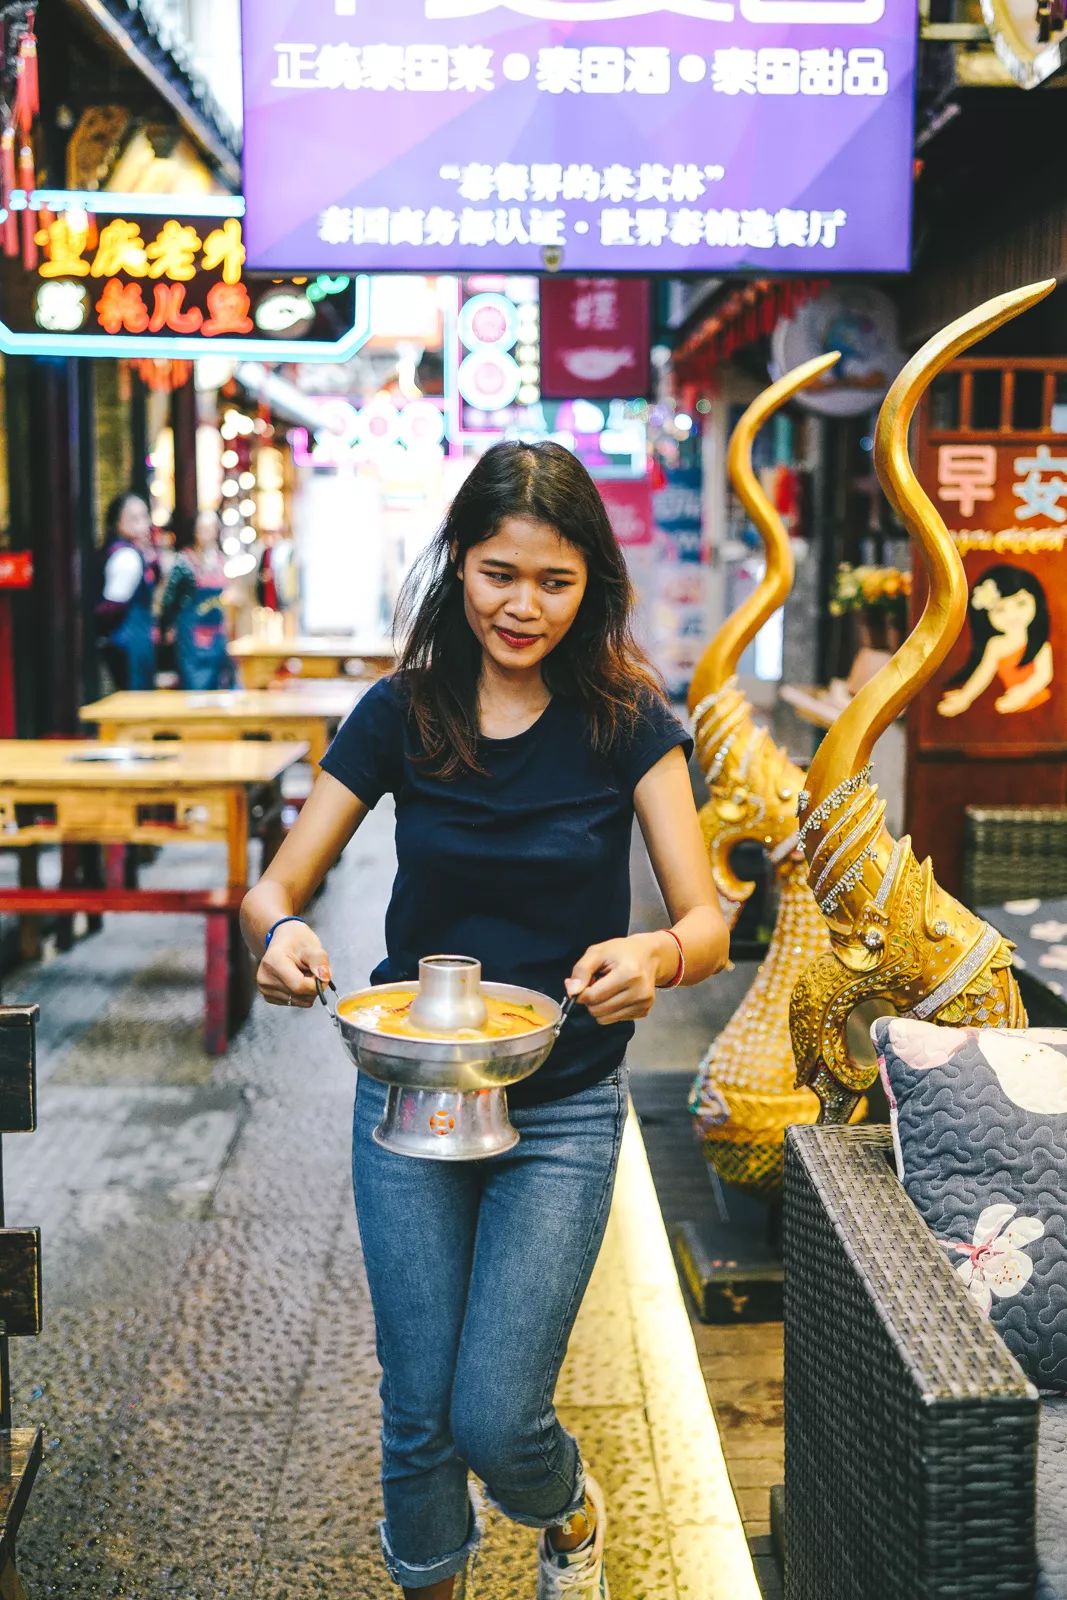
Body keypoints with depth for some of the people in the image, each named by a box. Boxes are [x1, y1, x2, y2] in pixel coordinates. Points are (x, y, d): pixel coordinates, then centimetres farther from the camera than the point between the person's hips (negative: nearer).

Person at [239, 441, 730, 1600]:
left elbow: (707, 924, -13)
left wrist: (658, 957, -36)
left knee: (496, 1420, -4)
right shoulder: (401, 713, -5)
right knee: (418, 1415, 8)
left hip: (563, 1112, -1)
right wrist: (280, 934, -26)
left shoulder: (626, 721, -8)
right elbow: (275, 886, -2)